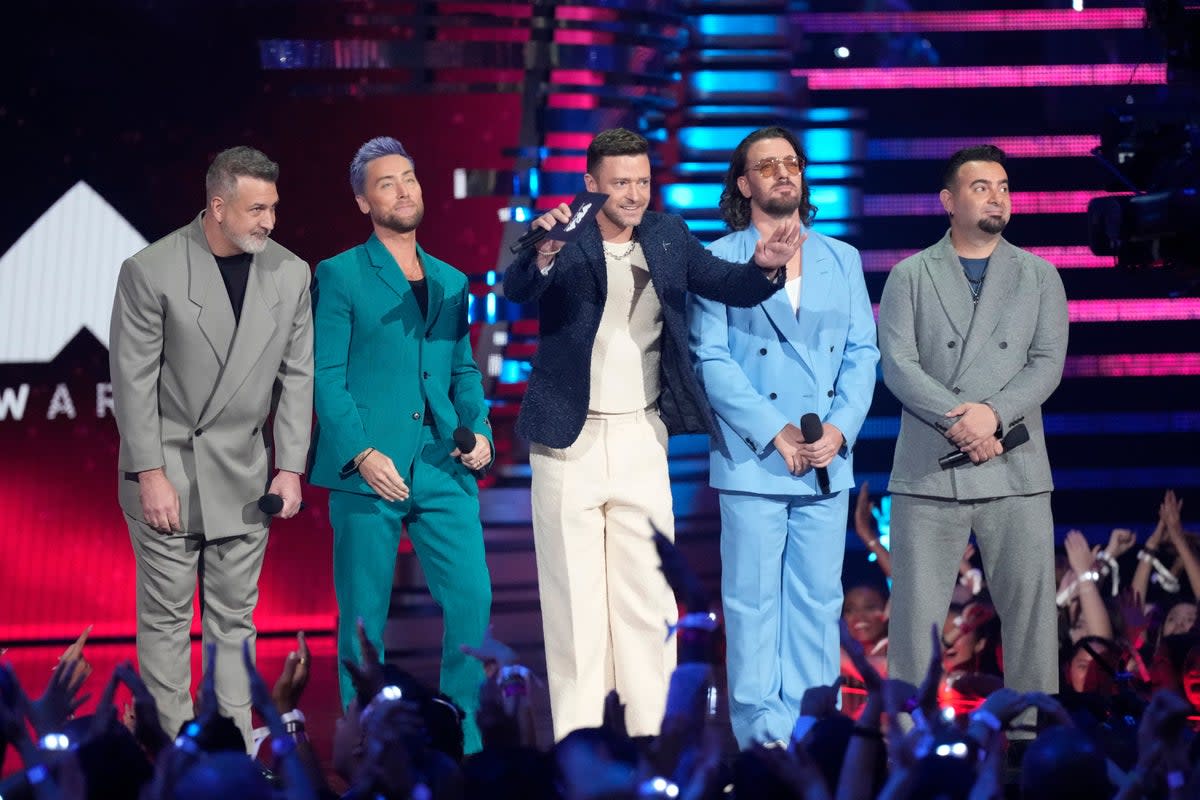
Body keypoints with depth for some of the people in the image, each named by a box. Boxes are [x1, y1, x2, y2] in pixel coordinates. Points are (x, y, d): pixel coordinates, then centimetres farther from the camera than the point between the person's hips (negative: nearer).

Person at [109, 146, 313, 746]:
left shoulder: (290, 274, 1)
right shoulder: (149, 271, -11)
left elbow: (297, 375, 6)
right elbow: (133, 381, -9)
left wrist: (290, 468, 1)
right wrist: (151, 475, -13)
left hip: (244, 475, 3)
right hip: (167, 473, -3)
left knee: (234, 617, 9)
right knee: (167, 617, 1)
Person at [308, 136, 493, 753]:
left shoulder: (451, 282, 17)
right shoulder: (339, 276, 2)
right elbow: (327, 378, -4)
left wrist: (478, 428, 0)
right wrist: (361, 453, -15)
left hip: (444, 472, 4)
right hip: (369, 471, -4)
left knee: (472, 599, -5)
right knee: (363, 619, 2)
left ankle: (462, 738, 5)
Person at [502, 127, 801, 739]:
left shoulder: (668, 237, 8)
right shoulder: (563, 242, -5)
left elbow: (727, 284, -1)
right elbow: (515, 290, -22)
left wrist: (764, 266, -23)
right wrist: (542, 256, -44)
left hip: (642, 439, 3)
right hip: (569, 441, -3)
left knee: (647, 596, 5)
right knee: (574, 598, 2)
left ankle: (653, 730, 10)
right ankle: (576, 737, 7)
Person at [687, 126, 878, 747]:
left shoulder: (842, 260, 14)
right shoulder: (718, 261, 3)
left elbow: (863, 352, 10)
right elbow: (711, 360, -4)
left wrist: (839, 427, -6)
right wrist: (776, 434, -11)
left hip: (828, 462, 3)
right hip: (752, 460, -3)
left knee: (818, 602, 4)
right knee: (754, 604, -2)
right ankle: (761, 737, 2)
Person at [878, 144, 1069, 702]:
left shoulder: (1039, 276, 12)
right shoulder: (909, 276, 8)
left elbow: (1047, 363, 2)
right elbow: (898, 365, -3)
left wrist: (993, 413, -15)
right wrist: (958, 423, -15)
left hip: (1015, 472, 1)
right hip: (928, 471, -1)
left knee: (1030, 607, 0)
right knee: (915, 609, 0)